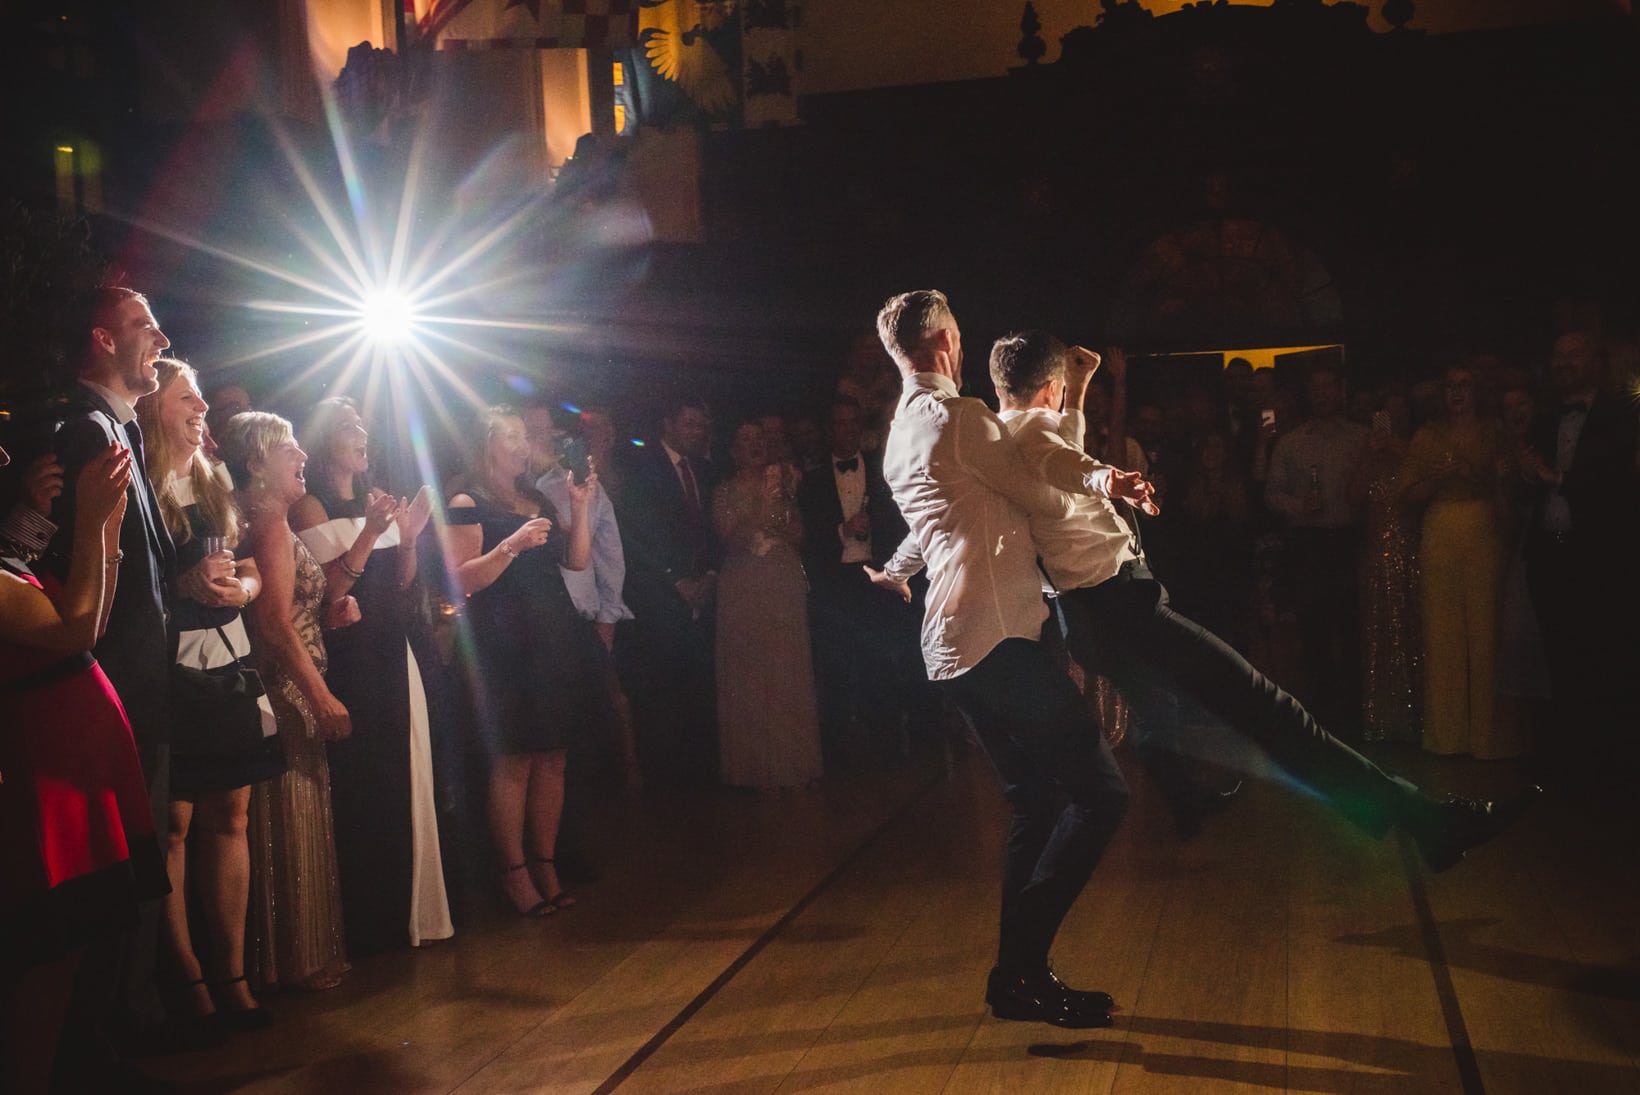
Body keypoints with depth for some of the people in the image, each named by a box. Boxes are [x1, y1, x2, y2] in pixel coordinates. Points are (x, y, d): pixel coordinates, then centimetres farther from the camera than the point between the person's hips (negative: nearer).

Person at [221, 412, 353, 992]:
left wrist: (326, 614, 5)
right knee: (294, 824, -1)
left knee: (297, 826, 14)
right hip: (289, 693, -10)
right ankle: (299, 960, 8)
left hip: (284, 695, 10)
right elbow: (276, 624, -20)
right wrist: (324, 699, -20)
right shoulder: (270, 524, -14)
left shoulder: (265, 522, 15)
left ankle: (291, 955, 23)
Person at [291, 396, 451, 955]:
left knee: (404, 783, 9)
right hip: (350, 661, -7)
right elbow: (326, 590, -16)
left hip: (391, 654, 7)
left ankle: (405, 911, 21)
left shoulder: (376, 500, 15)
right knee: (362, 789, -4)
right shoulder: (310, 507, -6)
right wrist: (369, 533, -21)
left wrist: (408, 536, -1)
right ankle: (367, 923, 7)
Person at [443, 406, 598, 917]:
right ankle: (514, 873, 5)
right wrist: (511, 545, -22)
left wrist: (580, 507, 3)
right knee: (513, 764, -4)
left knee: (552, 759, 8)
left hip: (556, 641, 7)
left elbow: (577, 559, 14)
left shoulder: (537, 501, 18)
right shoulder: (467, 505, -3)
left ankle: (547, 865, 16)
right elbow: (462, 578, -12)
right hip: (505, 649, -7)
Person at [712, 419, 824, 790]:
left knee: (789, 672, 1)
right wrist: (762, 505, -16)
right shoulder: (726, 492, 4)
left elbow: (797, 534, 6)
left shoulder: (780, 485, 14)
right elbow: (731, 538, -9)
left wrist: (784, 498, -6)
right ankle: (756, 763, 4)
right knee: (750, 674, -4)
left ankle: (791, 758, 10)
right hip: (745, 589, -3)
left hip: (785, 586, 3)